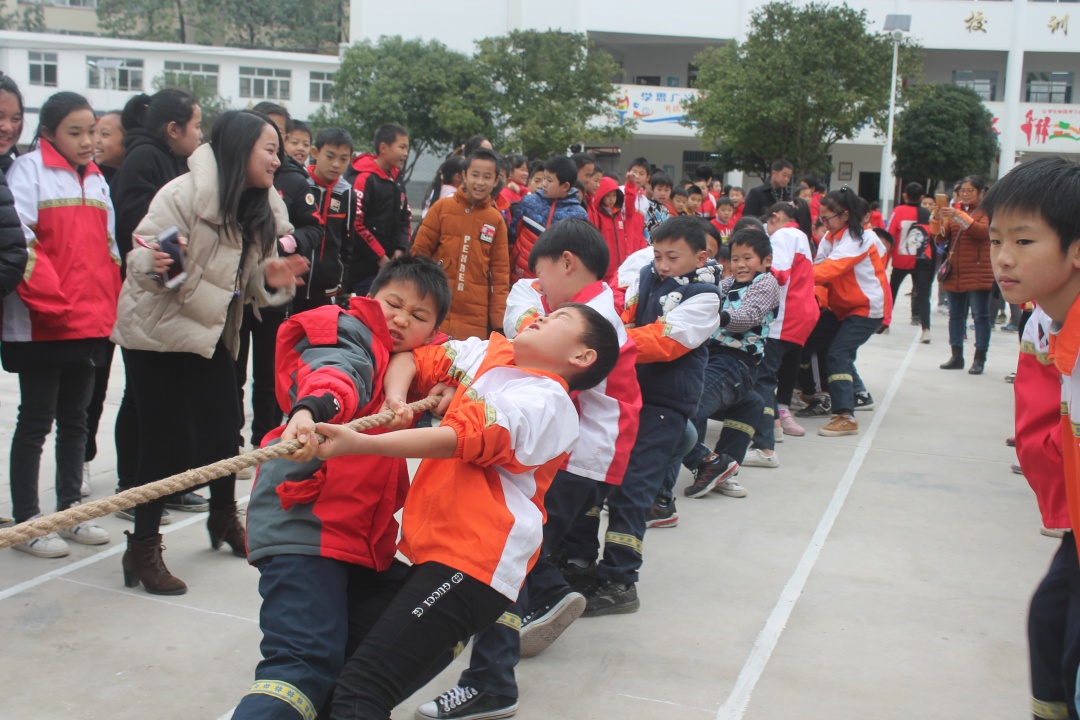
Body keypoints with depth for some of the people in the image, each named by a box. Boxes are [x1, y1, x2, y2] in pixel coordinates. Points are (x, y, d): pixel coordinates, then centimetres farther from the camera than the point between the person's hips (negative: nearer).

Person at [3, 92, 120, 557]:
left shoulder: (96, 179, 13)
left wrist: (108, 310, 7)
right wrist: (53, 303, -18)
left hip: (90, 326, 6)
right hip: (41, 326, -6)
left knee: (74, 419, 13)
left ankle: (70, 510, 23)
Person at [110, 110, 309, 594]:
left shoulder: (262, 209, 5)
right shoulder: (184, 194, -18)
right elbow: (143, 258, -22)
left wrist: (271, 278, -11)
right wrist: (154, 267, -44)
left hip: (212, 334, 7)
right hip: (158, 331, -7)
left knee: (225, 426, 11)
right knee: (168, 438, -6)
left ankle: (224, 518, 36)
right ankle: (142, 550, 8)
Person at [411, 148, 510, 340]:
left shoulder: (496, 220, 5)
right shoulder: (442, 207, 2)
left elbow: (500, 271, 6)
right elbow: (419, 252, 5)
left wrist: (499, 318, 1)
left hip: (475, 319, 1)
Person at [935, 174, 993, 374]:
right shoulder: (956, 209, 13)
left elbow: (983, 231, -20)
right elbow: (942, 235, 7)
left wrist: (959, 216, -28)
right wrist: (937, 220, -12)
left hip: (977, 273, -6)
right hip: (954, 273, 6)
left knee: (980, 316, -4)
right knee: (955, 315, 9)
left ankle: (979, 359, -1)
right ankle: (957, 357, 17)